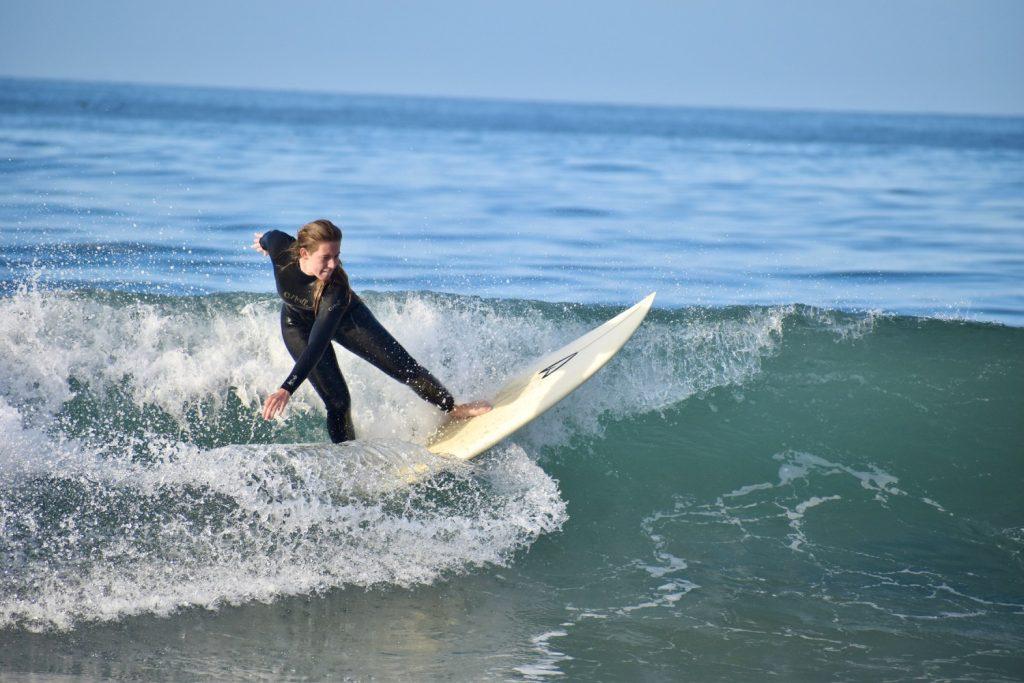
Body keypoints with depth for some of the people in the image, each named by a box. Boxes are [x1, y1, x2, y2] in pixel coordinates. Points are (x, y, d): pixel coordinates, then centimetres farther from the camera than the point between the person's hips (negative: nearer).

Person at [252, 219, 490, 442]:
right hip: (298, 327, 1)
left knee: (403, 365, 1)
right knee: (337, 401, -10)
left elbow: (318, 345, -51)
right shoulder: (281, 249, -37)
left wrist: (287, 389, -60)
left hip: (344, 316, -1)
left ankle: (453, 409, 25)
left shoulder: (336, 288, -43)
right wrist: (263, 240, 16)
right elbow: (271, 236, -9)